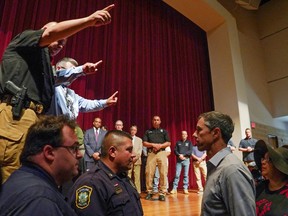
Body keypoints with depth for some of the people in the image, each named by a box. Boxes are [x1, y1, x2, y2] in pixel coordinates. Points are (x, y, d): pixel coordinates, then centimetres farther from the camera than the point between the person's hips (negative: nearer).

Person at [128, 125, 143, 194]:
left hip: (137, 160, 2)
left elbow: (140, 150, 8)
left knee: (137, 177, 1)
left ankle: (138, 192, 7)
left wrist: (135, 157, -8)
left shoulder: (139, 140, 17)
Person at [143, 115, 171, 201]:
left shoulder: (164, 131, 16)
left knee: (163, 173, -7)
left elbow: (168, 143, 8)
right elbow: (144, 143, 7)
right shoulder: (148, 131, 16)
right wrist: (153, 145, -10)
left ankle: (162, 193, 0)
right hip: (151, 153, 0)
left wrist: (160, 146, -9)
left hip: (161, 153, 0)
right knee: (149, 173, -4)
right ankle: (149, 192, 9)